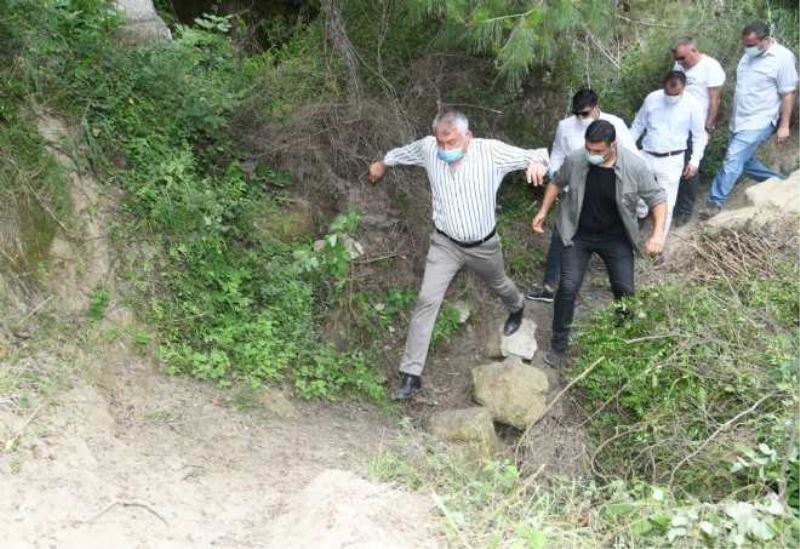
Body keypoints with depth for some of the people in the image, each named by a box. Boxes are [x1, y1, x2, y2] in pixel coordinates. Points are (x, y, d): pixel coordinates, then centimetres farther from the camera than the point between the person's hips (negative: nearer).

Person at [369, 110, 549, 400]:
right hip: (445, 243, 1)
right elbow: (405, 152, 7)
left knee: (499, 285, 27)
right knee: (427, 300, -11)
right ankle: (411, 374, -5)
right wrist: (383, 163, 26)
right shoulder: (428, 148, -15)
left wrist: (537, 162, -44)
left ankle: (517, 308, 67)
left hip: (484, 245, 0)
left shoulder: (492, 151, -24)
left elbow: (532, 155, -19)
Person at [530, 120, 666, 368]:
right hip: (578, 236, 0)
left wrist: (658, 233, -24)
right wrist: (543, 211, 0)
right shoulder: (574, 159, -18)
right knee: (568, 288, -5)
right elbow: (557, 183, 4)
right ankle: (559, 344, 13)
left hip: (616, 238, 0)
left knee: (625, 291, 6)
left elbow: (657, 198, -12)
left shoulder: (635, 166, -23)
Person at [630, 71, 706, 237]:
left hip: (672, 160, -3)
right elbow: (638, 126, 10)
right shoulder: (652, 98, -2)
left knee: (666, 204, -1)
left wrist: (695, 161, -7)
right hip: (647, 155, 3)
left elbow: (699, 135, 0)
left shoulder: (693, 105, -9)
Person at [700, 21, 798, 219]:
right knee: (745, 160, 16)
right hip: (739, 120, 8)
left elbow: (788, 94, -12)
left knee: (733, 160, -14)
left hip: (759, 121, -8)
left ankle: (714, 203, -9)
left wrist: (784, 125, -12)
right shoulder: (750, 55, 7)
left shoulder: (783, 58, -14)